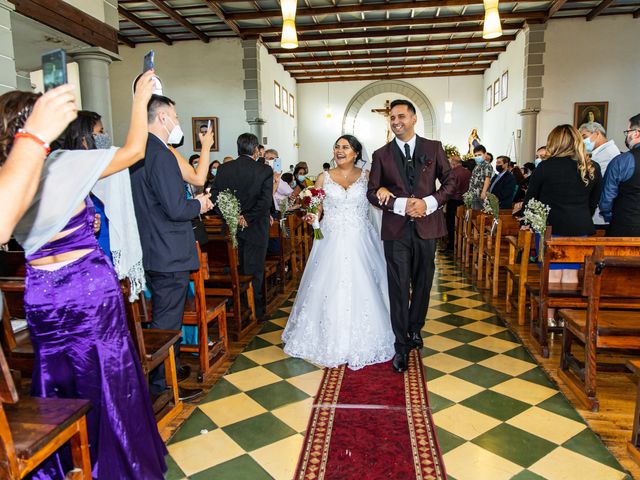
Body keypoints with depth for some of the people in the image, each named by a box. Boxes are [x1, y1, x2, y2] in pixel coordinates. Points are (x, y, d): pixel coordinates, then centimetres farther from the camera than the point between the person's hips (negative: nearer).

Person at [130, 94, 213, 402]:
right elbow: (175, 209, -25)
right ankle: (163, 385, 17)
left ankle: (170, 368, 40)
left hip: (152, 251, 10)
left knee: (164, 316, 23)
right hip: (170, 253, -10)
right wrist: (199, 205, -6)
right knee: (168, 320, 3)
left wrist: (191, 201, 12)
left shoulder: (138, 152, 10)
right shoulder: (161, 155, -20)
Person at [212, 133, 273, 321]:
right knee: (254, 272, 7)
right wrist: (248, 218, -13)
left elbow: (215, 196, -3)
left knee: (236, 272, 16)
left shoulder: (224, 169, 0)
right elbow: (266, 200, -19)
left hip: (233, 228, 3)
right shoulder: (265, 170, -10)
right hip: (256, 229, -3)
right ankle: (256, 312, 19)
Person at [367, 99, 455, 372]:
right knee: (399, 288, 0)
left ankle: (414, 329, 35)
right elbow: (372, 192, 2)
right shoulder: (381, 155, 5)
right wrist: (401, 204, -13)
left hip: (427, 226, 1)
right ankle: (402, 345, 10)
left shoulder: (433, 148, 6)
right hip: (396, 229, -1)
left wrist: (428, 203, -11)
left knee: (423, 284, 13)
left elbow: (450, 182, 6)